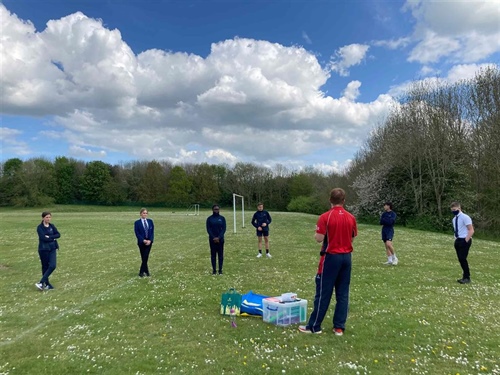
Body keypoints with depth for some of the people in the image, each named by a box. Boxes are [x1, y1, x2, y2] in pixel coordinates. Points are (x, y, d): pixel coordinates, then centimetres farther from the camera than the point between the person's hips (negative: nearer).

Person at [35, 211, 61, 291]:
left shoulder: (52, 226, 8)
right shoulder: (40, 227, -6)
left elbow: (58, 235, -4)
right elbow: (43, 238, -19)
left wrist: (49, 237, -16)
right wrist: (53, 238, -10)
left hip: (52, 249, 4)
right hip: (43, 249, -4)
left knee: (52, 266, -10)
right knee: (45, 267, 6)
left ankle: (41, 282, -3)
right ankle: (47, 284, 18)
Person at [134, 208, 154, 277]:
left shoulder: (150, 221, 6)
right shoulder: (137, 222, -2)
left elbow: (152, 232, 4)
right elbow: (137, 233, -6)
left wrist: (150, 240, -9)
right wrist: (143, 240, -15)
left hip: (149, 242, 2)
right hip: (141, 242, -2)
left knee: (145, 257, -4)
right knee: (143, 257, 4)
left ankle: (141, 272, 4)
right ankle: (146, 271, 13)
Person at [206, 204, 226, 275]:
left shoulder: (222, 218, 2)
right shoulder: (209, 218, 1)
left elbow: (224, 229, -3)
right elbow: (208, 229, -3)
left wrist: (219, 237, -14)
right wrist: (213, 237, -14)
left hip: (220, 239, 1)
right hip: (212, 239, 0)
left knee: (220, 254, 4)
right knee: (213, 254, 4)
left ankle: (220, 270, 12)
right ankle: (214, 270, 12)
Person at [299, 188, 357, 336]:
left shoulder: (325, 217, -12)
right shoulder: (351, 218, 3)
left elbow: (319, 238, -14)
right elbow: (353, 238, 9)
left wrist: (316, 233, 7)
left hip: (331, 257, -5)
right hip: (346, 257, 5)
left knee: (323, 293, 2)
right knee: (343, 293, 10)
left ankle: (314, 326, 10)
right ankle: (339, 327, 15)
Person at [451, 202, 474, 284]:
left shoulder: (465, 217, -11)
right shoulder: (454, 219, 14)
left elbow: (471, 230, -13)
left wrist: (466, 240, -17)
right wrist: (456, 239, 11)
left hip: (464, 241, -8)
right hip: (457, 240, 8)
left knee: (462, 259, -11)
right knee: (460, 259, 9)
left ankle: (467, 278, 2)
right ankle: (465, 276, 19)